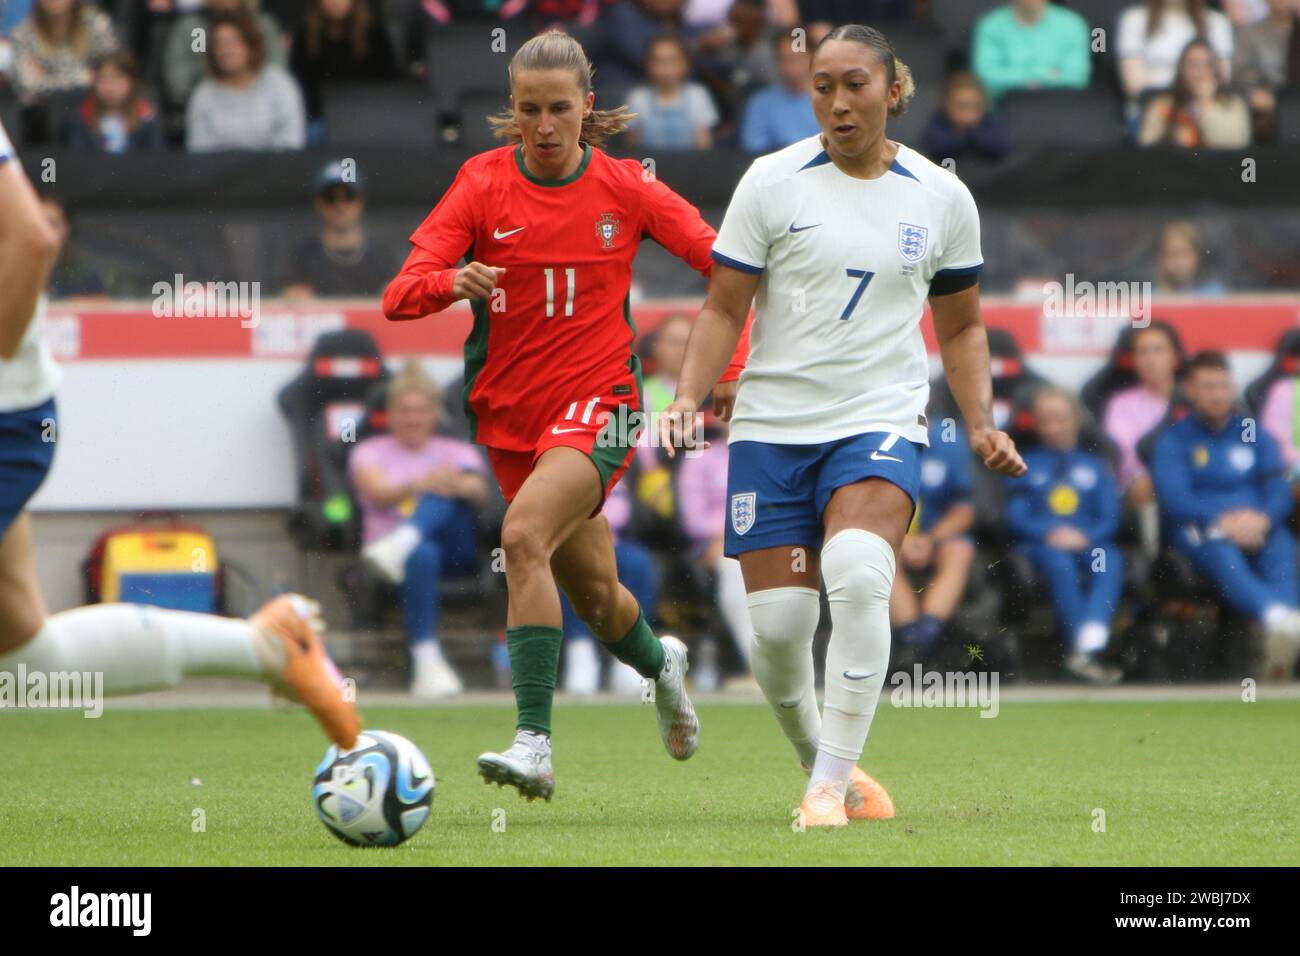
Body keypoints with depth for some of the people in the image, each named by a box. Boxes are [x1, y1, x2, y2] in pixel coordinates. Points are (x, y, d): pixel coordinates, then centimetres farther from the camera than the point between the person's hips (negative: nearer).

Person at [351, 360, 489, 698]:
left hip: (456, 548, 2)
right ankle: (427, 663, -53)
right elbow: (378, 493, -7)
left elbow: (479, 490, -2)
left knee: (447, 487, -26)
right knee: (422, 555, -40)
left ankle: (402, 542, -54)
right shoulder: (370, 452, 17)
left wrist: (457, 485, -30)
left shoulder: (456, 452, 22)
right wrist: (418, 485, -31)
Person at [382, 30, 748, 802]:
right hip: (511, 413, 3)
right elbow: (400, 295, -14)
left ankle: (535, 747, -32)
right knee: (595, 596, 14)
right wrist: (453, 283, -36)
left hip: (598, 404, -3)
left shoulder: (624, 187, -4)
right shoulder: (483, 183, -4)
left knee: (525, 535, -29)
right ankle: (660, 663, 50)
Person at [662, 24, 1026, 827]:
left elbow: (961, 326, 17)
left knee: (858, 575, -28)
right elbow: (724, 309, 3)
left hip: (882, 423, -1)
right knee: (777, 624, -4)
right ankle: (823, 764, 23)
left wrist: (982, 424, 4)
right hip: (773, 425, 1)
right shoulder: (772, 182, 0)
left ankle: (832, 783, -23)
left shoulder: (942, 198, 5)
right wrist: (688, 398, -11)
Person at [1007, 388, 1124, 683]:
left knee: (1110, 560, -34)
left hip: (1089, 544, 1)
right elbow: (1017, 517, 5)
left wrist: (1086, 536, -12)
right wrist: (1050, 534, -13)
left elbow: (1111, 517, 9)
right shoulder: (1027, 465, 19)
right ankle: (1082, 649, -44)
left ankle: (1089, 646, -51)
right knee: (1060, 563, -37)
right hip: (1041, 546, -1)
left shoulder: (1094, 465, 22)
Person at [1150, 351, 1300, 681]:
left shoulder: (1255, 436, 22)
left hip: (1258, 526, 3)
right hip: (1199, 529, -2)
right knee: (1225, 558, -39)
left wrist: (1261, 519, -14)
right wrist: (1225, 521, -18)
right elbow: (1174, 499, -3)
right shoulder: (1174, 440, 12)